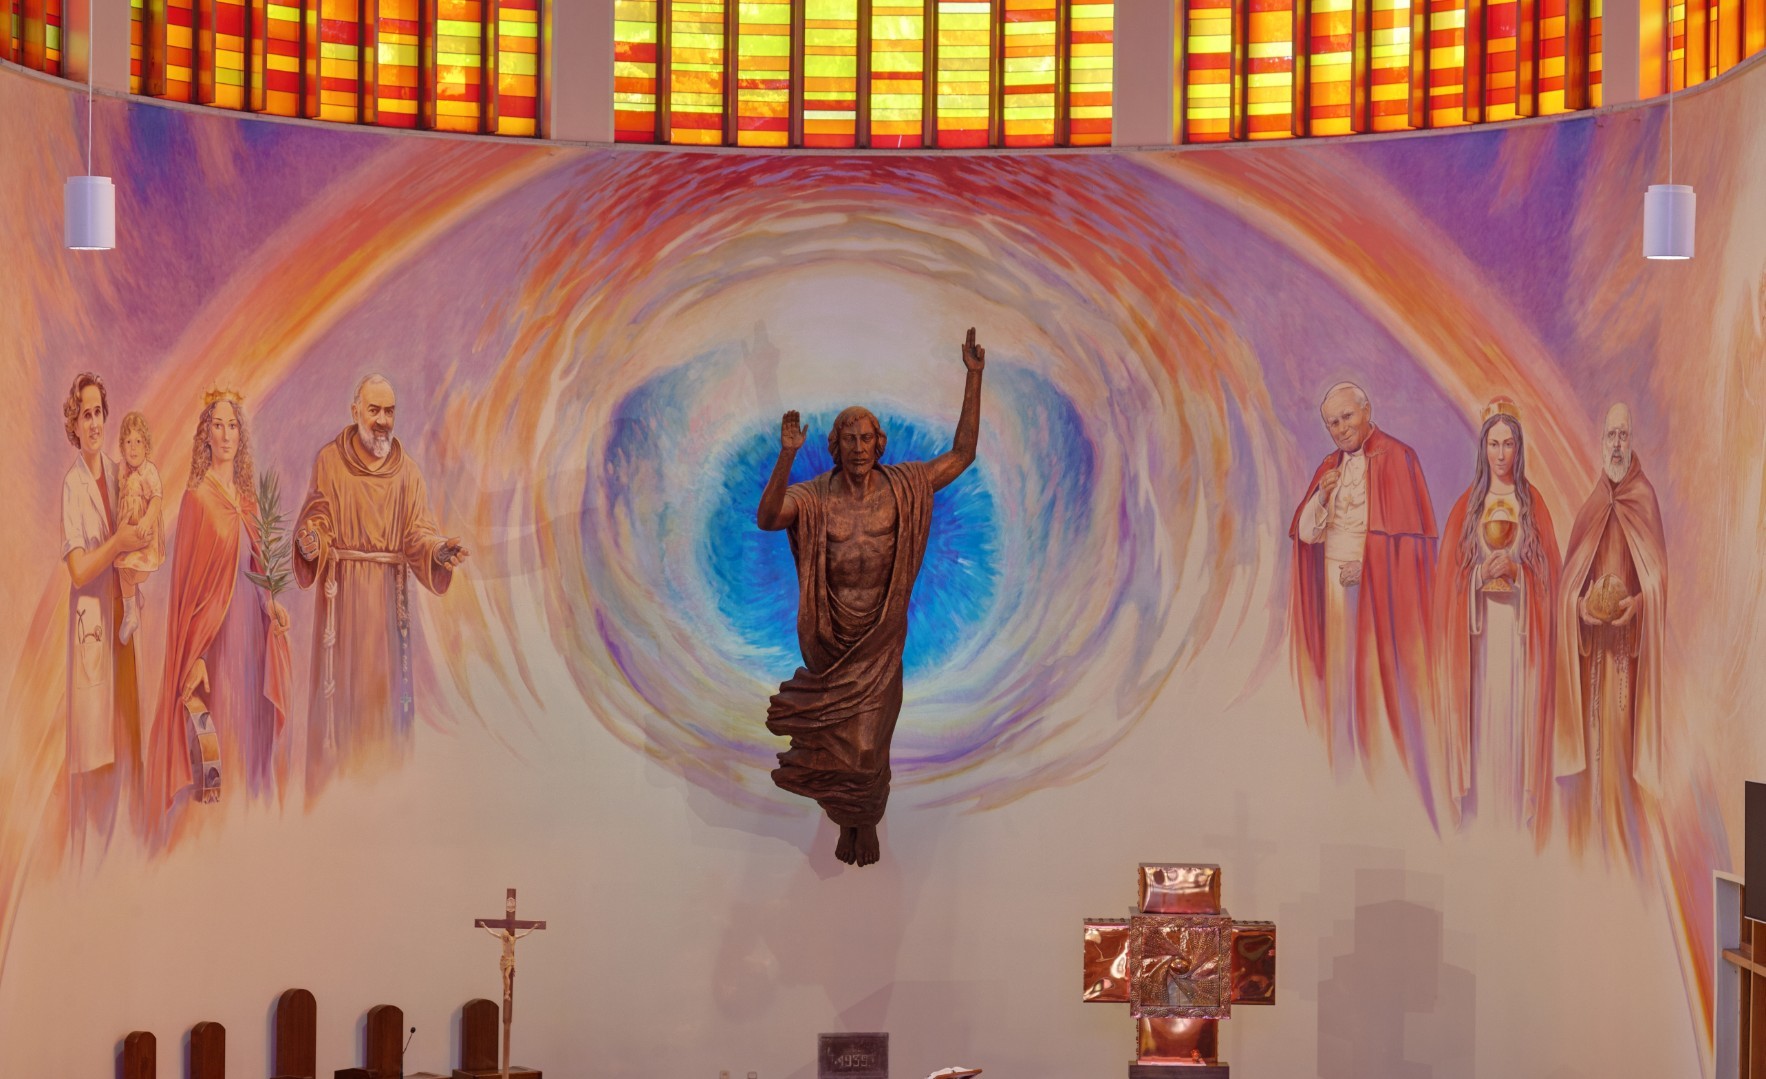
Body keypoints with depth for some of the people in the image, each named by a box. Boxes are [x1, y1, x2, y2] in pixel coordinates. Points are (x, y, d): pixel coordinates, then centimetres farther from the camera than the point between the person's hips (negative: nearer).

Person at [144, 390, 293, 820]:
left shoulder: (245, 495, 11)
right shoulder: (198, 497, -9)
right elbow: (188, 579, -11)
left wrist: (270, 604, -2)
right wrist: (195, 657, -15)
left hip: (251, 623, 7)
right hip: (216, 627, -7)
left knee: (250, 731, 10)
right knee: (218, 736, -4)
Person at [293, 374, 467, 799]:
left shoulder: (406, 468, 9)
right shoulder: (330, 461, 1)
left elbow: (417, 530, 3)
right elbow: (317, 522, -4)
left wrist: (438, 550, -18)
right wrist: (309, 541, -27)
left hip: (389, 591, 3)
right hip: (343, 589, -3)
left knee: (386, 679, 5)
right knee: (341, 679, -4)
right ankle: (332, 788, 2)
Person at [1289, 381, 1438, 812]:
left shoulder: (1395, 458, -7)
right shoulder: (1329, 467, 14)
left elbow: (1405, 529, -11)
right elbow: (1305, 533, 10)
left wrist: (1365, 564, -11)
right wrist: (1322, 496, -7)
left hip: (1379, 585, -6)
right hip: (1335, 587, 7)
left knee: (1383, 676, -6)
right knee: (1341, 678, 7)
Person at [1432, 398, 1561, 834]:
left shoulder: (1533, 502, 6)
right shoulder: (1468, 504, 8)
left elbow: (1547, 566, 4)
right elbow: (1450, 567, 6)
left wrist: (1514, 569, -13)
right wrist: (1482, 573, -12)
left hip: (1520, 623, -1)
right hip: (1477, 623, 1)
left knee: (1516, 711, -4)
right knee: (1478, 711, -2)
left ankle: (1519, 816, 2)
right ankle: (1478, 815, 3)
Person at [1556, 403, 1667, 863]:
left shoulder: (1645, 500, 0)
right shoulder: (1590, 508, 12)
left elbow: (1658, 575, -4)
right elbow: (1568, 579, 11)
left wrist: (1636, 604, -21)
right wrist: (1581, 606, -8)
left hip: (1630, 645, -4)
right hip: (1592, 644, 4)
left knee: (1623, 736, -6)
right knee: (1592, 734, 4)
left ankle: (1626, 843, 0)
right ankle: (1591, 837, 10)